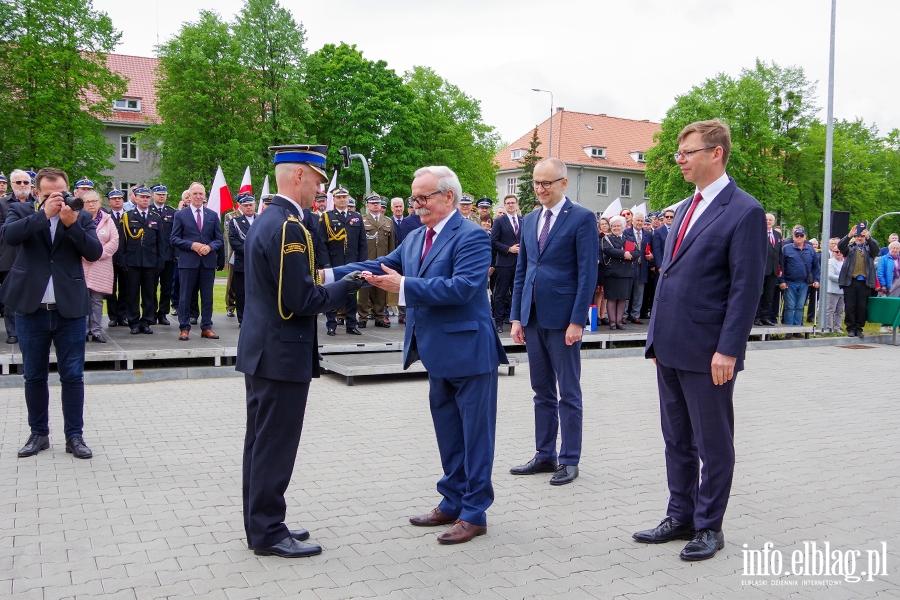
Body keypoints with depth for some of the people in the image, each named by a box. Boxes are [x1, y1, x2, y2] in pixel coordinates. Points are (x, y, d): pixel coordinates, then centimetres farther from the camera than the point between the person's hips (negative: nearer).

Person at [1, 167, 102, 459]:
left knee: (72, 376, 4)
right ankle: (39, 434, 25)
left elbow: (94, 252, -9)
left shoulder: (81, 216, 4)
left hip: (70, 309, 0)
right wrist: (44, 214, -22)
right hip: (31, 309, 1)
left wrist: (72, 224, -20)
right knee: (34, 376, 11)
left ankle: (74, 436, 13)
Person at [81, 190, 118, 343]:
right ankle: (83, 331, 6)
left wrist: (99, 254, -9)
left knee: (97, 300, 4)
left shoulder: (107, 219, 8)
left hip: (101, 266, 1)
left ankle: (96, 331, 9)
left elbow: (114, 241, 1)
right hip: (81, 266, -1)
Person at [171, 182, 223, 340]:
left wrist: (210, 247, -11)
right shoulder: (180, 215, 4)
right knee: (185, 296, 1)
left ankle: (206, 328, 15)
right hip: (188, 262, -2)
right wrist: (192, 245, -14)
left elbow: (219, 239, 9)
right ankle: (184, 328, 9)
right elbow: (174, 239, 0)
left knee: (207, 297, 7)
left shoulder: (213, 215, 11)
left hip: (208, 262, 2)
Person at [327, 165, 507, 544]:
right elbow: (381, 266, 5)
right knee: (448, 435, 19)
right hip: (437, 355, 9)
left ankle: (474, 513, 15)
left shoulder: (471, 237, -14)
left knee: (475, 436, 4)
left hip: (468, 351, -9)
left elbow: (463, 286, -27)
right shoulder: (414, 239, 12)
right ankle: (453, 503, 32)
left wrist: (404, 286, -29)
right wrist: (330, 274, -7)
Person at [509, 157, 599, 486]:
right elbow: (521, 271, 14)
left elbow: (588, 273, -11)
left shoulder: (582, 218, -6)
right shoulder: (529, 221, 13)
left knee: (568, 394, 4)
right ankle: (545, 455, 24)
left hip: (562, 317, -6)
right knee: (542, 392, 13)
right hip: (533, 317, 6)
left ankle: (569, 460, 15)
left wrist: (577, 320, -16)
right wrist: (516, 317, 8)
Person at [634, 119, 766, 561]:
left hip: (707, 353, -8)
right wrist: (658, 337, 15)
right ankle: (681, 518, 29)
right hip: (670, 347, 8)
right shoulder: (685, 208, 15)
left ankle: (709, 527, 22)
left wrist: (727, 350, -18)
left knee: (713, 445, 8)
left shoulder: (744, 211, -10)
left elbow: (746, 288, -14)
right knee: (677, 440, 16)